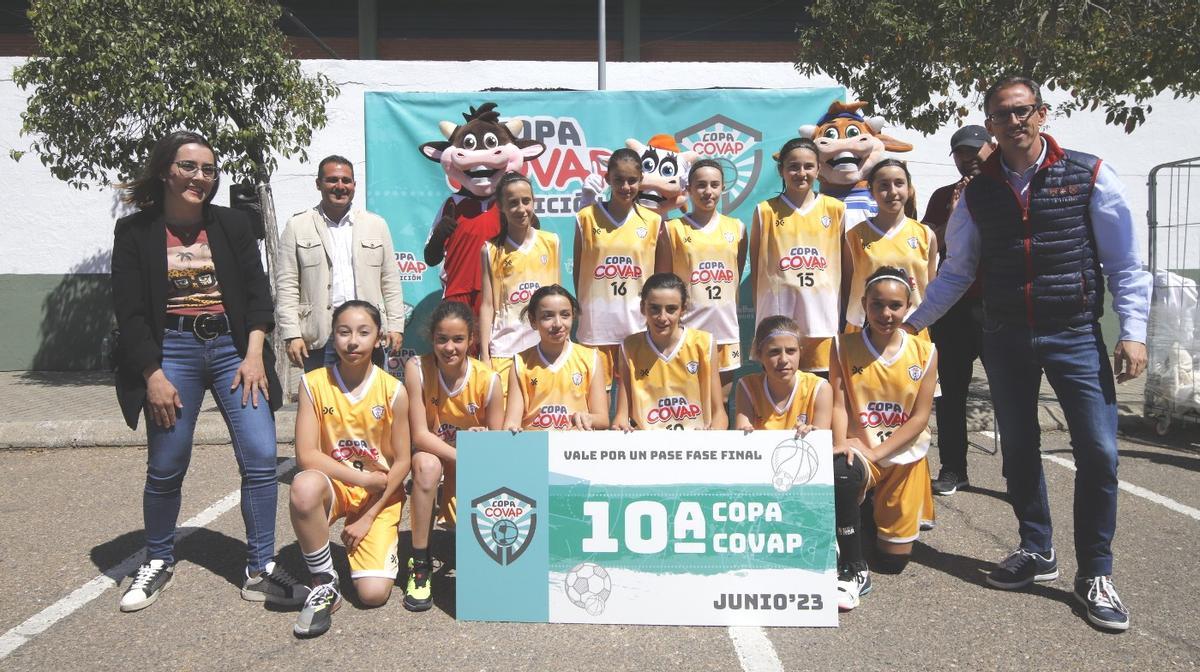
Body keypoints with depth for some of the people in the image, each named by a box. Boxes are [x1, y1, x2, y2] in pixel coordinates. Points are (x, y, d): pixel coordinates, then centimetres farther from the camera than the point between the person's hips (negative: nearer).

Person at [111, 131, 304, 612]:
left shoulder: (233, 224, 5)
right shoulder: (135, 232, 1)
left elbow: (257, 293, 4)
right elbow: (129, 313, -3)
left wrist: (254, 354, -7)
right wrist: (154, 377, -10)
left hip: (233, 347, 1)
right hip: (171, 350, -1)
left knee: (261, 457, -7)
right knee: (165, 468, 4)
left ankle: (260, 571, 5)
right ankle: (158, 564, 29)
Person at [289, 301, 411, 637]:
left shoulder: (393, 390, -10)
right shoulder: (314, 383, -9)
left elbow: (401, 462, -6)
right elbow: (306, 455, -14)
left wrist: (367, 518, -9)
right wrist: (363, 478, -21)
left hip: (381, 496, 0)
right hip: (334, 485, 1)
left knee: (374, 593, -17)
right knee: (305, 487, -38)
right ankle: (325, 583, -15)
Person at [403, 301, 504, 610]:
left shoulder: (488, 379, -17)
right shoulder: (417, 368, -19)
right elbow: (420, 436, -23)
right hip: (433, 456, -1)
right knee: (426, 463, -38)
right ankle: (419, 565, -25)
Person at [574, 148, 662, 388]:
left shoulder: (653, 221, 4)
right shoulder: (587, 217, 0)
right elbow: (578, 269, 6)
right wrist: (582, 309, 3)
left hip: (638, 325, 1)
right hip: (595, 323, -1)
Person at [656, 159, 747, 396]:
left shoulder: (737, 228, 10)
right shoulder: (672, 229, 1)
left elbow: (737, 277, 17)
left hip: (725, 331, 3)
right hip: (686, 331, -3)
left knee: (720, 403, 10)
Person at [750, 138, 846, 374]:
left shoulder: (835, 209, 7)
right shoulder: (765, 211, 3)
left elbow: (842, 265, 11)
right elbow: (756, 267, 5)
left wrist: (842, 315, 8)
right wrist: (759, 314, 2)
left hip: (822, 316, 1)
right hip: (777, 315, -1)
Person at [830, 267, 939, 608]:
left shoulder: (924, 352, -3)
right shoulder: (845, 346, -4)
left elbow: (920, 417, -6)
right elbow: (838, 404, -9)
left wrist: (876, 452, -16)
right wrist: (841, 445, -28)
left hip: (905, 456, 2)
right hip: (859, 452, -1)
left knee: (894, 560, 5)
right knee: (838, 474, -40)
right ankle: (854, 571, -21)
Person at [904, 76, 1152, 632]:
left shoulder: (1089, 175, -2)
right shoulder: (978, 193, 6)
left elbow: (1124, 263, -2)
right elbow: (957, 271, 12)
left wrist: (1133, 331, -10)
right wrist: (910, 321, 6)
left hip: (1075, 334, -3)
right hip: (1005, 338, 3)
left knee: (1098, 451, -6)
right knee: (1018, 449, 11)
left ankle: (1095, 574, 11)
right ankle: (1036, 551, 30)